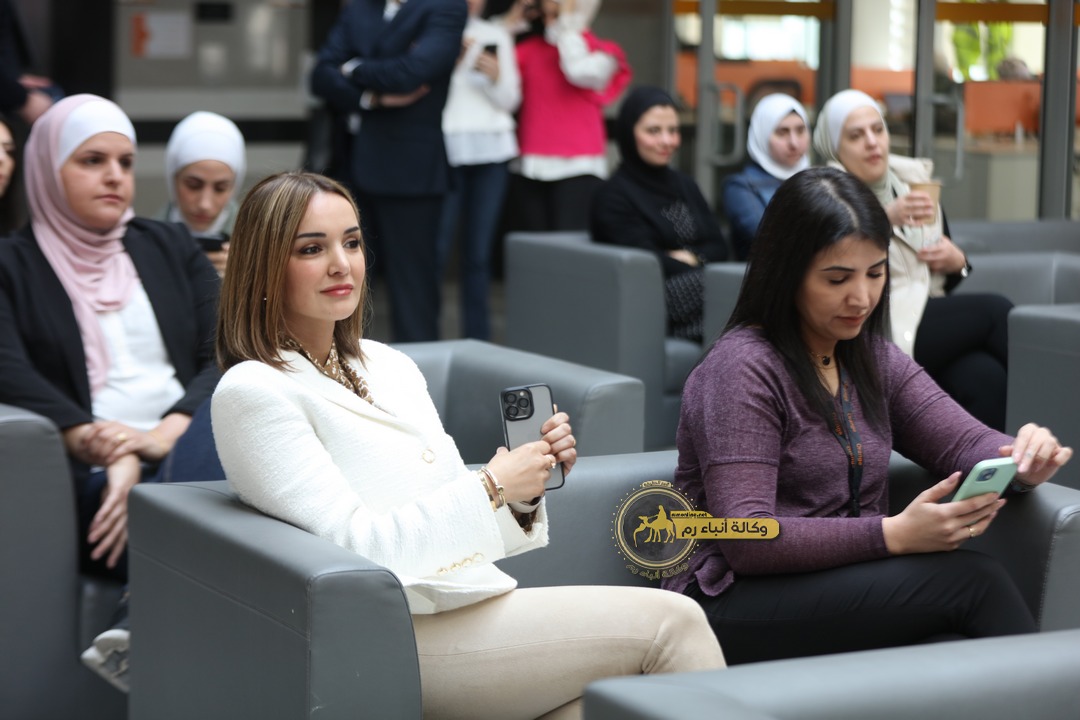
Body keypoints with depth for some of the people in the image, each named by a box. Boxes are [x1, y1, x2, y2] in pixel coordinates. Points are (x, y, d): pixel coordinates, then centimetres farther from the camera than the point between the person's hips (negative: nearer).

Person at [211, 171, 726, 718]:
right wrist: (490, 486, -13)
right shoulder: (253, 393, -5)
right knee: (670, 622, -15)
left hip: (480, 603, 7)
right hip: (402, 636, -6)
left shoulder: (390, 366, 17)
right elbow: (351, 544, -14)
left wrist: (525, 487, 1)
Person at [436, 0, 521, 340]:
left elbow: (509, 102, 12)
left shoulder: (496, 35, 14)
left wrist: (496, 76, -6)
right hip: (444, 150, -3)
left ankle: (478, 341, 9)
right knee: (435, 250, -10)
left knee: (479, 252, 4)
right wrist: (453, 61, -14)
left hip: (491, 150, 3)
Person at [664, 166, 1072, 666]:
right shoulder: (742, 368, -9)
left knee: (958, 654, -30)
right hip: (735, 605, -6)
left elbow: (966, 443, 8)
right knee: (972, 580, -25)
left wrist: (1024, 461, -17)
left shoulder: (875, 361, 16)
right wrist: (894, 535, -26)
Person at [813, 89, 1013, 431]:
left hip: (931, 323, 5)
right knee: (993, 310, -22)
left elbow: (947, 280, 28)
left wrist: (956, 261, 4)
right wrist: (885, 220, -23)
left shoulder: (915, 182, 20)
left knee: (983, 375, -30)